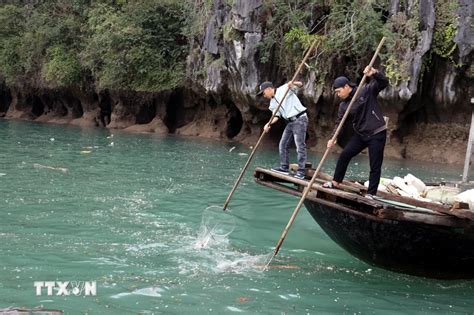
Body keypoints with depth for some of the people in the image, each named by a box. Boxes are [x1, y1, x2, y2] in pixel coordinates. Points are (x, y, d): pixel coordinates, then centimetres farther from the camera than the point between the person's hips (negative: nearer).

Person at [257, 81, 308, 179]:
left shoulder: (284, 89, -6)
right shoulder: (273, 102, 15)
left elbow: (300, 85, -10)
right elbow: (276, 116, 10)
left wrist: (293, 83, -31)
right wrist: (269, 124, -6)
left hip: (299, 119, -9)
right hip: (290, 122, 9)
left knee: (300, 146, -10)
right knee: (283, 145, 11)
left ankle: (301, 171, -10)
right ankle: (284, 167, 19)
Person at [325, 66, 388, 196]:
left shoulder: (367, 91, -10)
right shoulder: (343, 105, 4)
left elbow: (384, 82, -16)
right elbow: (339, 122, 1)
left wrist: (374, 73, -35)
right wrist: (333, 138, -14)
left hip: (377, 134, -6)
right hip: (360, 134, 6)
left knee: (375, 166, -3)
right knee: (344, 155, 7)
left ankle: (371, 194, 3)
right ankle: (335, 182, 22)